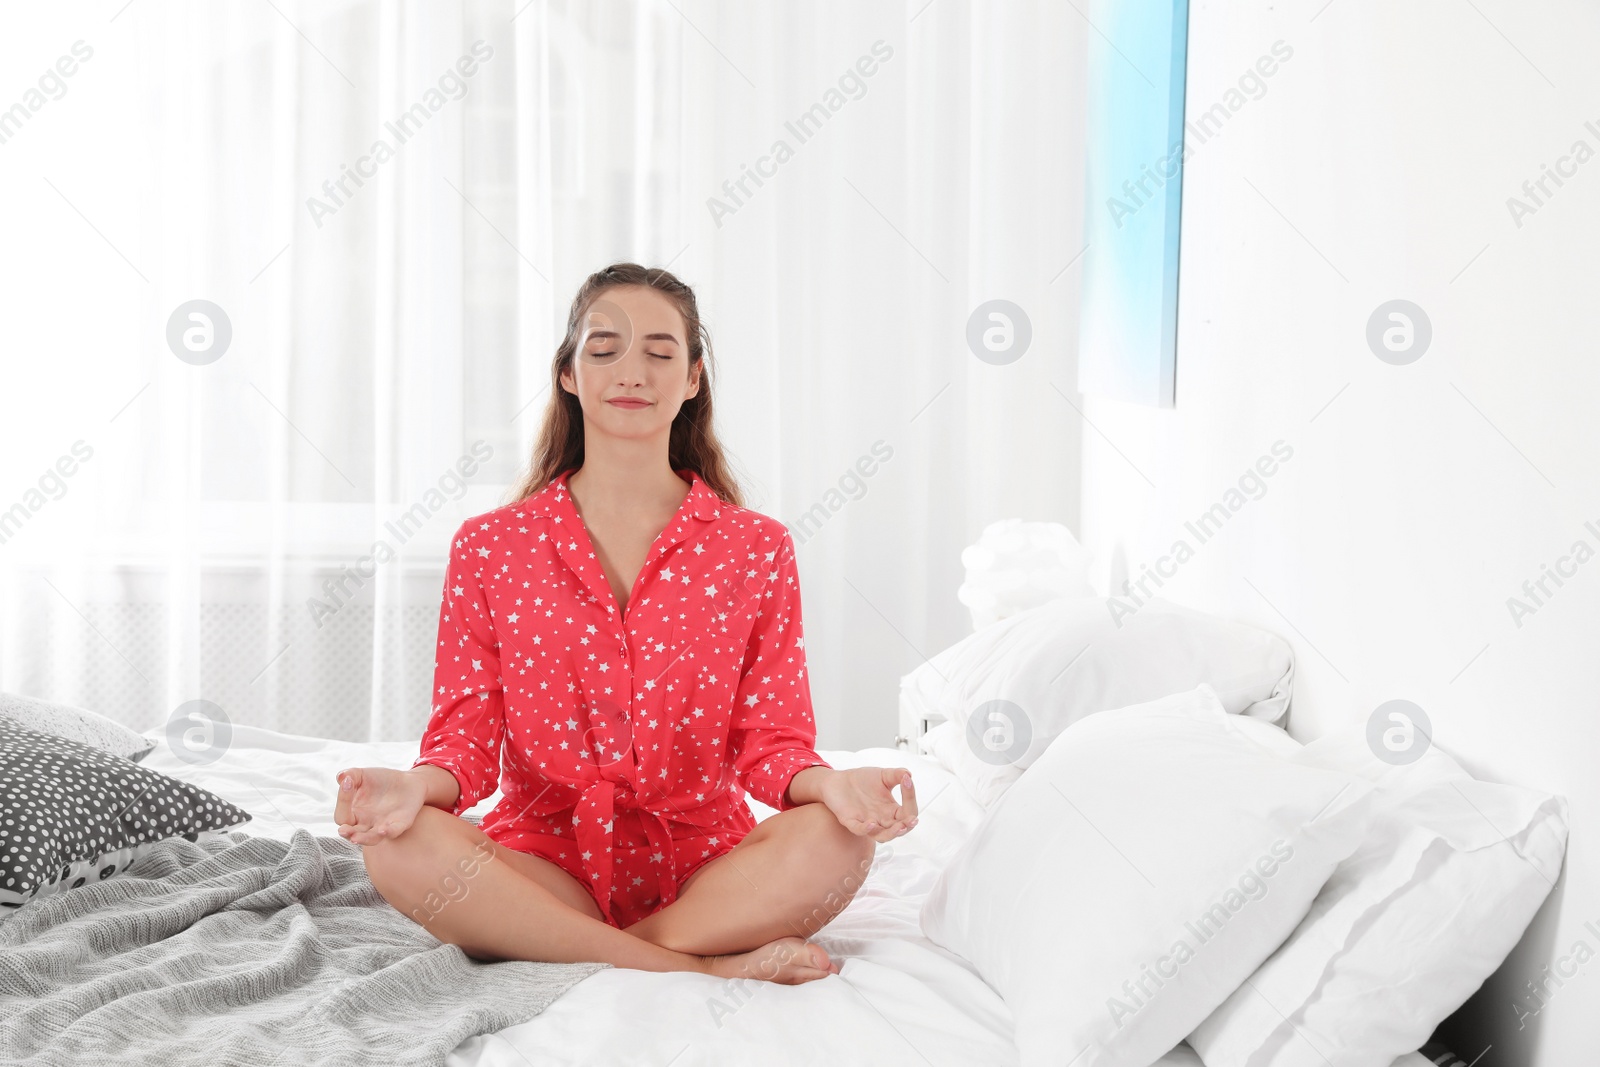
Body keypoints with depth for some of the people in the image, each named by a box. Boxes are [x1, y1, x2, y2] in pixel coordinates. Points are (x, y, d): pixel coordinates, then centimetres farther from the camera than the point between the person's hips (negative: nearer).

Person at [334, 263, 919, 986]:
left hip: (703, 867, 0)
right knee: (399, 847, -30)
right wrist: (418, 785, -23)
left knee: (837, 841, -30)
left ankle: (556, 956, -20)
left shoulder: (756, 549, 6)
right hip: (543, 862, 0)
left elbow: (771, 738, 1)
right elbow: (468, 732, 2)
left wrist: (827, 784, -22)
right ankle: (709, 967, -24)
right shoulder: (489, 547, 6)